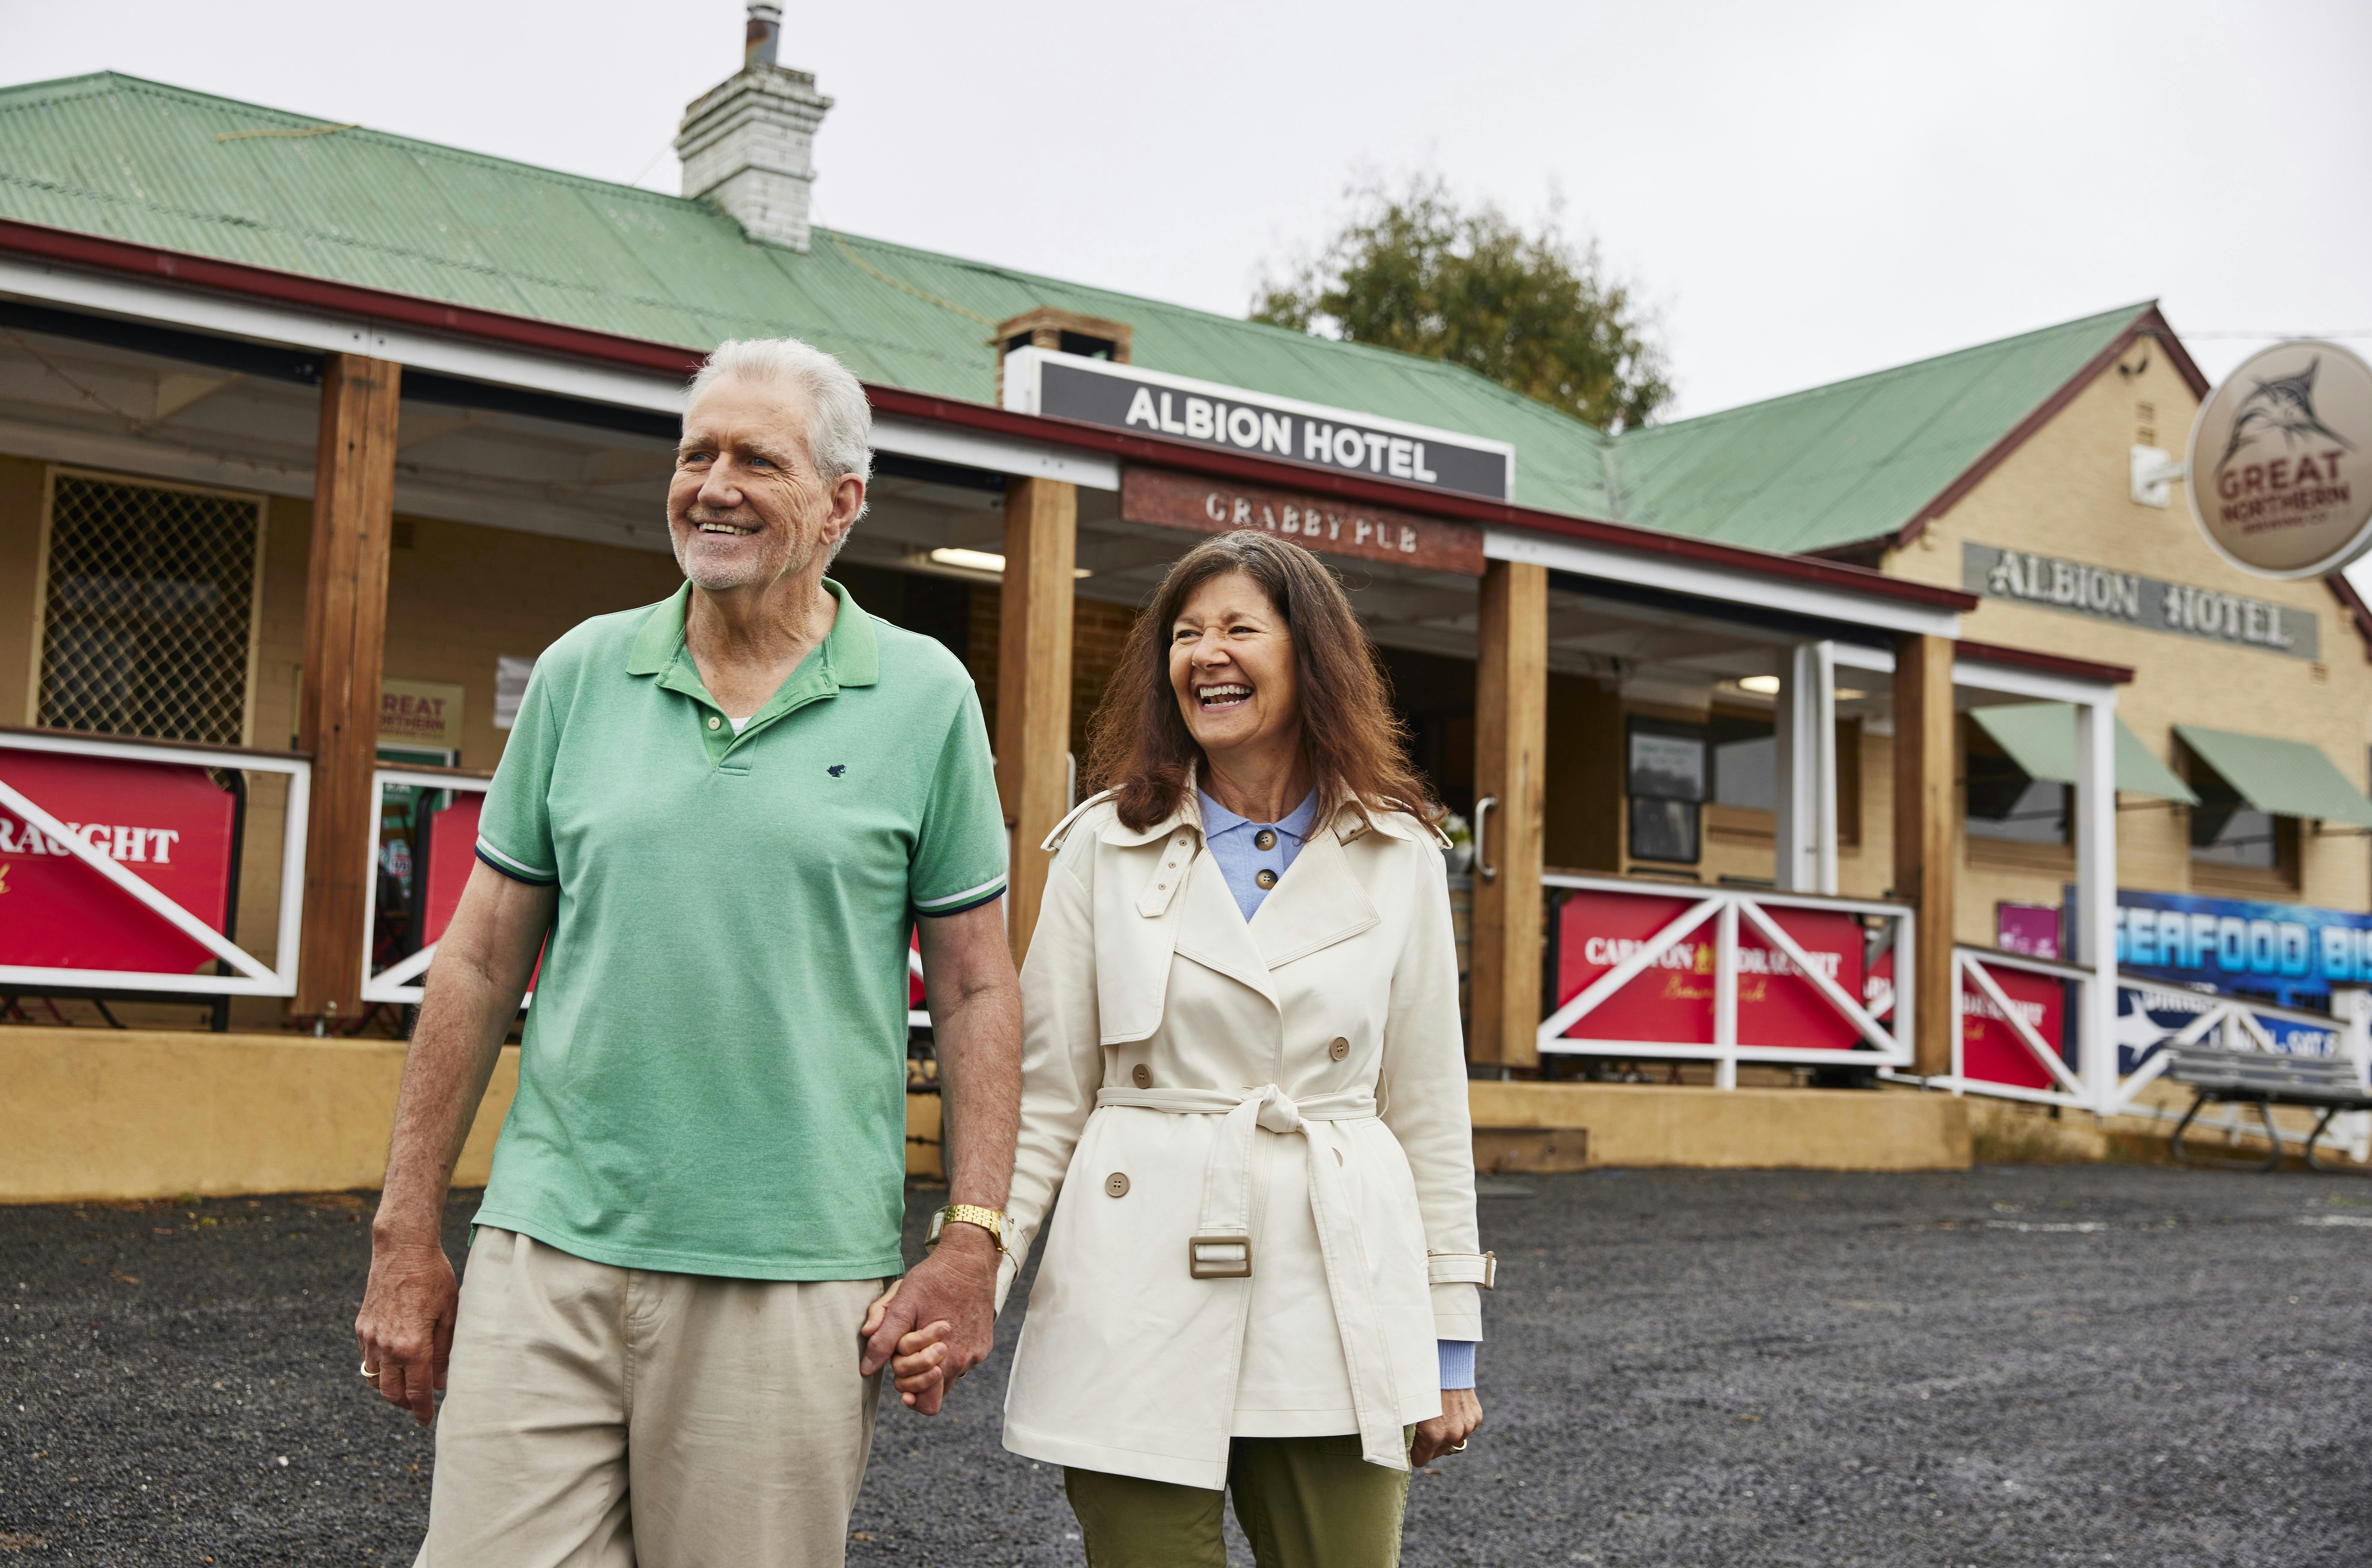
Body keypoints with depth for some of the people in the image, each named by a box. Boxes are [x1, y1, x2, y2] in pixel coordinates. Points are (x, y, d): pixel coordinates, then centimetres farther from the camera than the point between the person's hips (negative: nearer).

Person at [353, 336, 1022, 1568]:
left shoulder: (924, 696, 1)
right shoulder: (581, 672, 6)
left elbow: (974, 990, 3)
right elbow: (479, 963, 9)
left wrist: (972, 1240, -4)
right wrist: (406, 1234, 7)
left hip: (793, 1278, -1)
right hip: (550, 1248, 2)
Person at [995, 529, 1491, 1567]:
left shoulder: (1399, 859, 5)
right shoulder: (1108, 847, 3)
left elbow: (1428, 1107, 8)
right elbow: (1044, 1099, 3)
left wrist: (1449, 1343, 6)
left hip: (1335, 1303, 1)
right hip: (1141, 1301, 0)